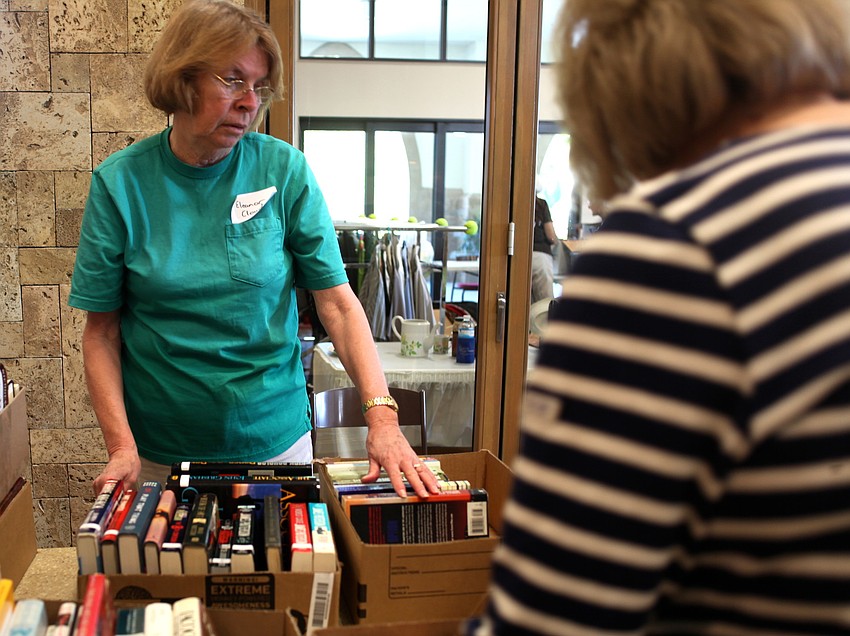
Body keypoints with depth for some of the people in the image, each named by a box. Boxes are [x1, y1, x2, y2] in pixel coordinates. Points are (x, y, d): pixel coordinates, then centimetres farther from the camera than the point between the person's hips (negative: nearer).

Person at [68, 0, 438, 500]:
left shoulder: (285, 171, -7)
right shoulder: (120, 182, -6)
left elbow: (338, 303, -10)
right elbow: (102, 331, -4)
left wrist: (382, 414, -22)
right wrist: (122, 448, -15)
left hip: (276, 438, 1)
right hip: (160, 453, 0)